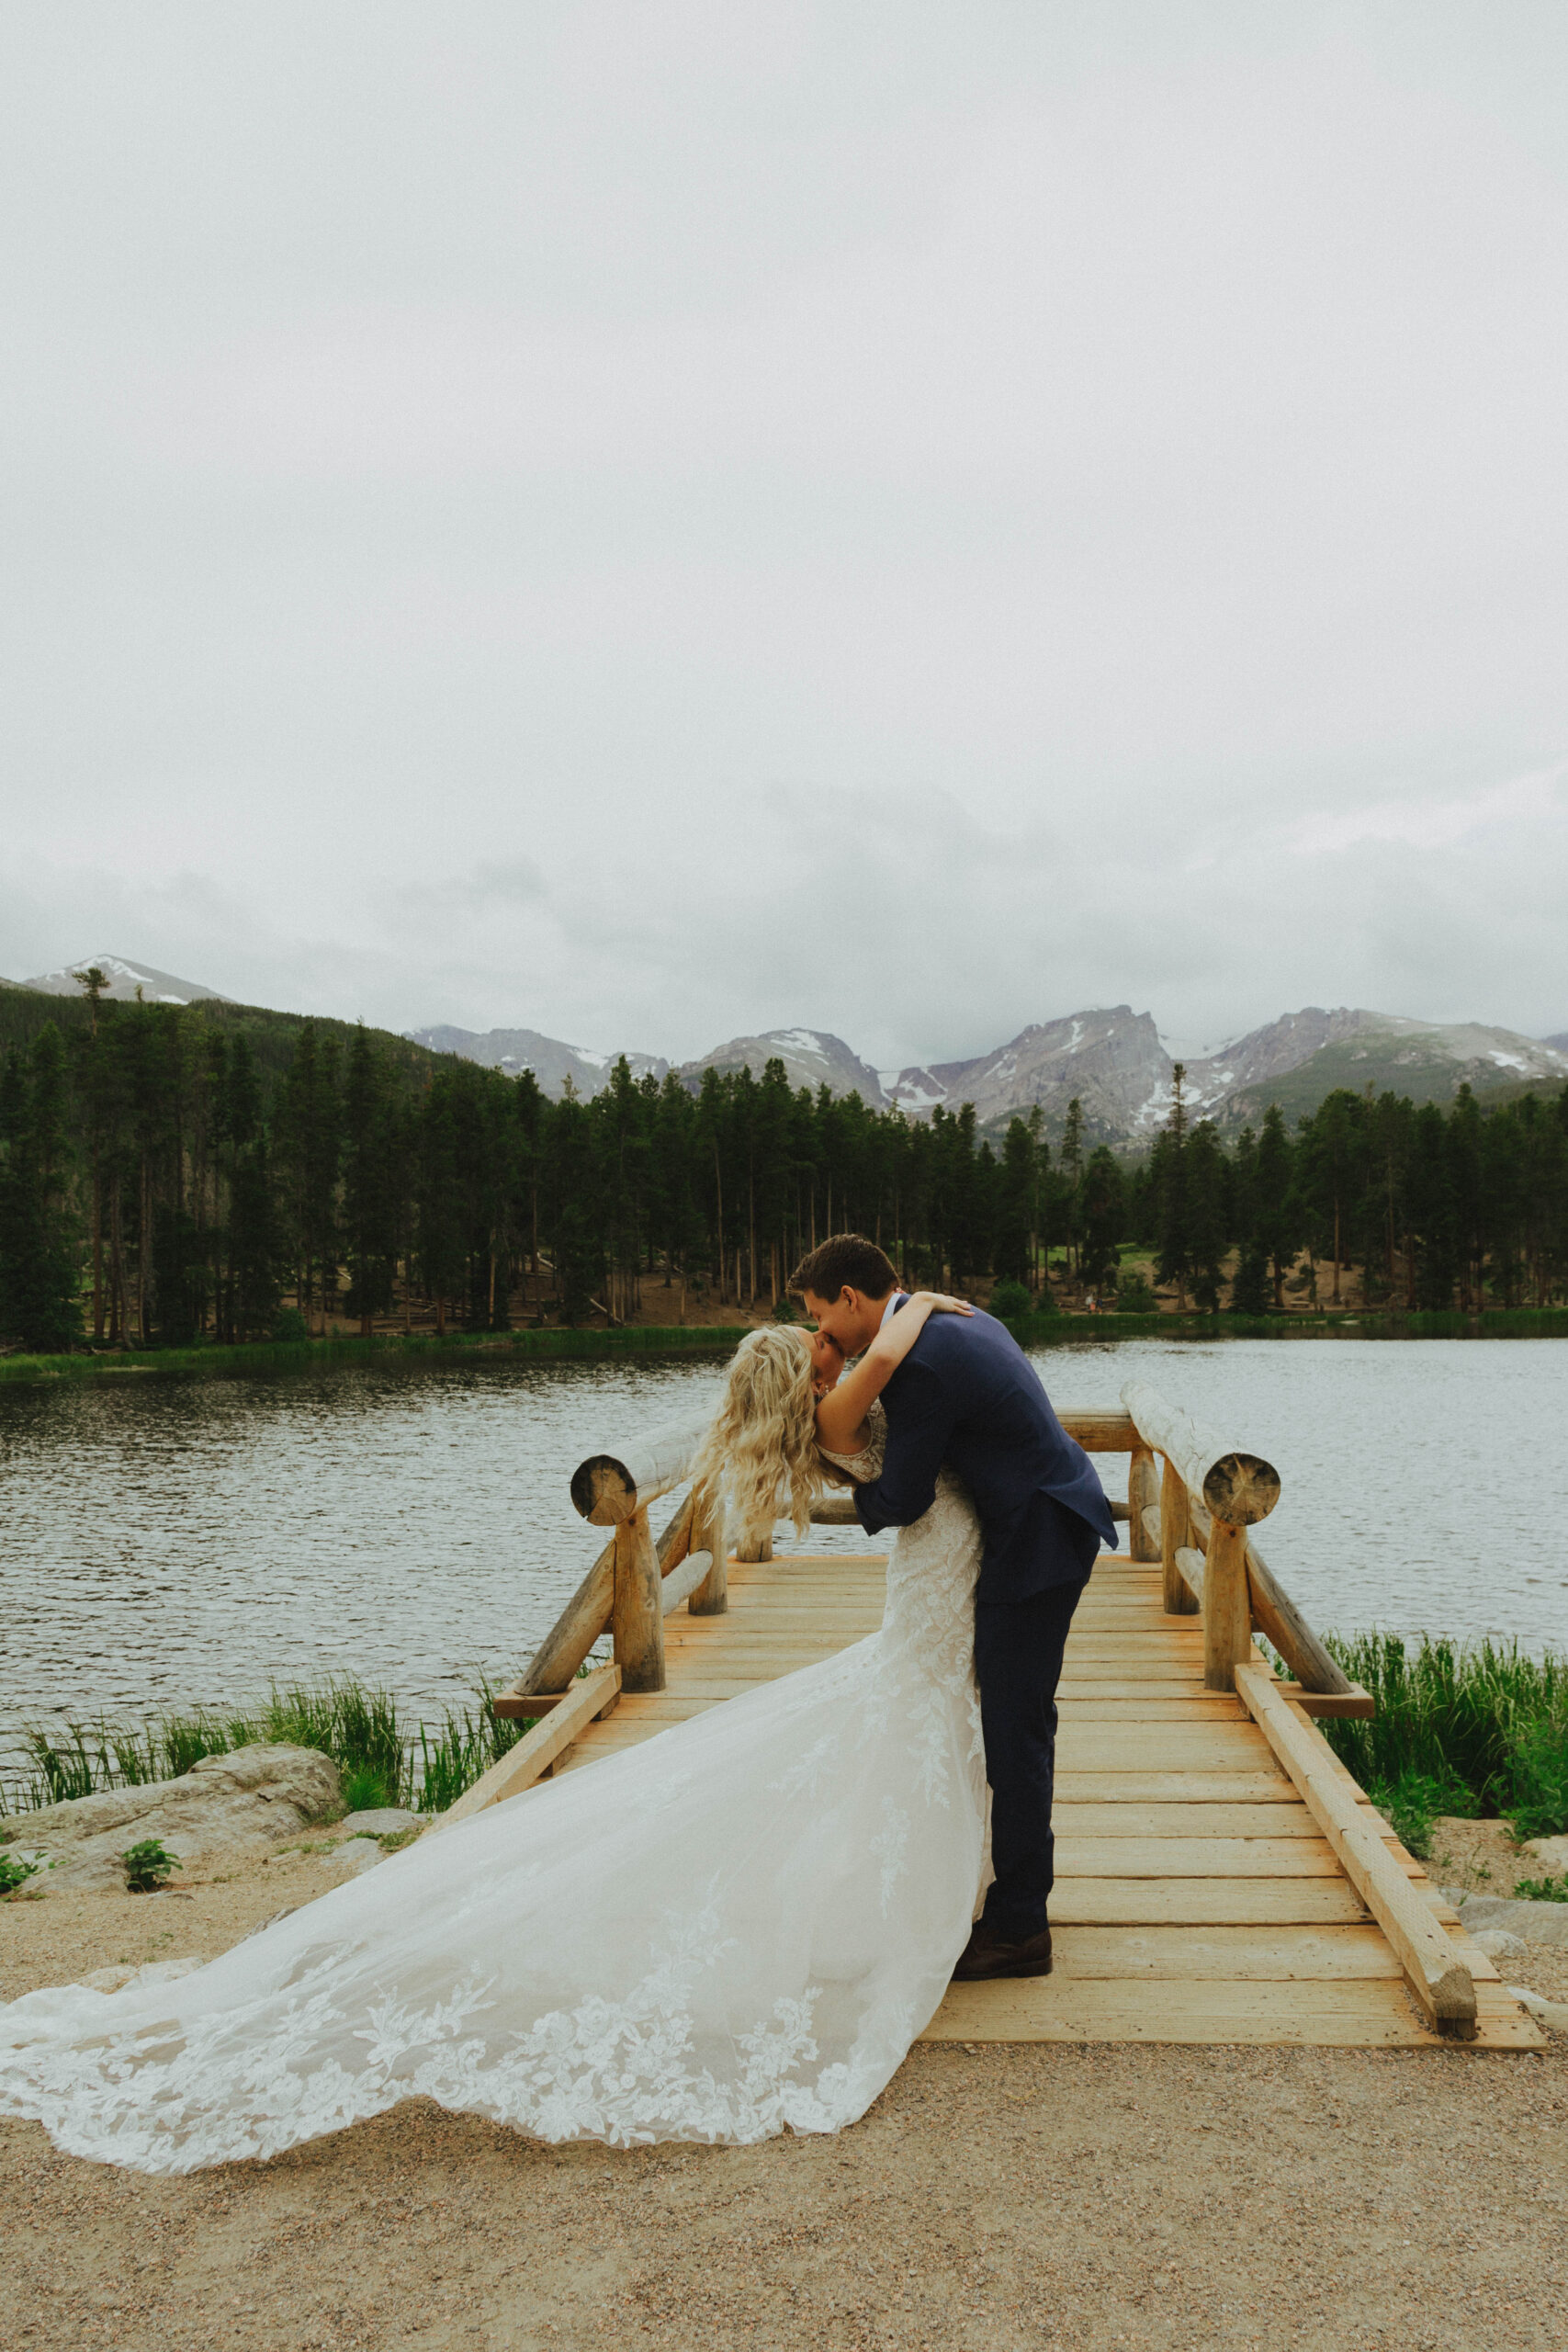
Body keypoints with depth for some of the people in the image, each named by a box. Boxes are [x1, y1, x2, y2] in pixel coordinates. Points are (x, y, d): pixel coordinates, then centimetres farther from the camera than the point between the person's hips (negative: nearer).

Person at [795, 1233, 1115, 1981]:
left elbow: (903, 1501, -17)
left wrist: (860, 1497, 6)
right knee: (1019, 1721, 20)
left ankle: (1017, 1927, 8)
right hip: (1053, 1522, 10)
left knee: (1013, 1730, -2)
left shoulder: (916, 1363, -22)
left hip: (1036, 1541, -10)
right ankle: (1021, 1883, 34)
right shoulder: (957, 1317, 9)